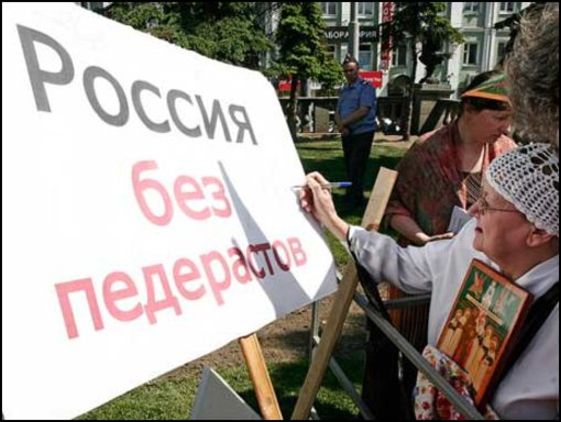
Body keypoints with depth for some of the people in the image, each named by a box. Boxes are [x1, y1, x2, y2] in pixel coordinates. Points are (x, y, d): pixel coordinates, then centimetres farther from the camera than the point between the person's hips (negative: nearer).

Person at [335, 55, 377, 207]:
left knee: (356, 167, -9)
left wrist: (344, 123, -12)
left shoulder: (366, 87, -6)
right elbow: (337, 112, 11)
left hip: (363, 133, -7)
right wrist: (341, 126, -10)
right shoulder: (344, 90, 16)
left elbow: (363, 110, -17)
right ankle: (351, 196, 20)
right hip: (347, 134, 7)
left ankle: (355, 200, -3)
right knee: (349, 166, 11)